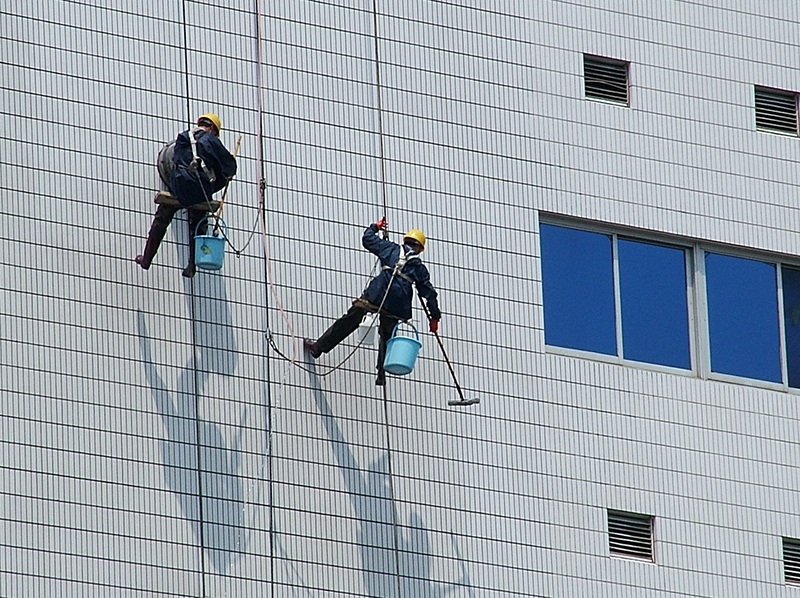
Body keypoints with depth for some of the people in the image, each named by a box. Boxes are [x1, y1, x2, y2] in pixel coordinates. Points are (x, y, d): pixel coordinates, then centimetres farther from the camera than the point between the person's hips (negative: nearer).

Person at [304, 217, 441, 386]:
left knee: (349, 321, 5)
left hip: (377, 294, -1)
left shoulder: (393, 249, 15)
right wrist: (435, 316, 23)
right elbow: (429, 292, 17)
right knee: (386, 335, 15)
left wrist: (375, 226, 38)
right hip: (397, 303, 1)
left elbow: (367, 239, 18)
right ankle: (381, 374, 10)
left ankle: (319, 346, 8)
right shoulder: (419, 267, 18)